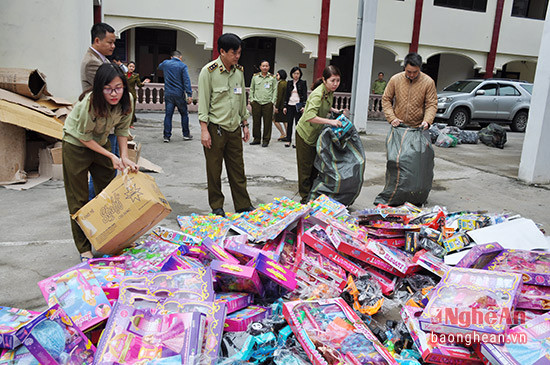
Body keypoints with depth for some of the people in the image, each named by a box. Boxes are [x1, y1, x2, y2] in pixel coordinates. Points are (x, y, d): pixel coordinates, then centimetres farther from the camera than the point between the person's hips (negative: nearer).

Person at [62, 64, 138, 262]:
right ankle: (84, 249, 10)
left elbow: (122, 129, -4)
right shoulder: (88, 104, -33)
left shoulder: (126, 100, -18)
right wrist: (111, 156, -23)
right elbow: (84, 137, -21)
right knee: (79, 200, 0)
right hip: (76, 145, -5)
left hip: (101, 142, 5)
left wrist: (124, 157, -15)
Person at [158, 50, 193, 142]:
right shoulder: (182, 66, -5)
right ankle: (186, 134, 16)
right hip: (179, 94, -3)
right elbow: (186, 81, -12)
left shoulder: (165, 63, 6)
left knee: (168, 115, 5)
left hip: (168, 94, 3)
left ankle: (167, 136, 4)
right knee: (184, 114, 10)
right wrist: (189, 95, -14)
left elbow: (159, 67, 30)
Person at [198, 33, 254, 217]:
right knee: (214, 170, 6)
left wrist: (245, 124, 16)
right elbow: (203, 102, -9)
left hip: (234, 128, 5)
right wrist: (204, 130, -13)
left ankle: (243, 205, 18)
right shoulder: (209, 71, -9)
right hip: (215, 128, -5)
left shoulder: (239, 71, 9)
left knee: (237, 169, 8)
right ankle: (216, 206, 20)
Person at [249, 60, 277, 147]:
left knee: (267, 123, 1)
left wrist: (273, 101, -3)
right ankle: (256, 138, 18)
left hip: (268, 103, -1)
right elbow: (251, 89, 13)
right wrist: (251, 100, 5)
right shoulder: (255, 77, 9)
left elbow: (275, 90, 6)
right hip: (256, 103, 1)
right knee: (256, 121, 5)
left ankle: (266, 140, 10)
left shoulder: (272, 78, 6)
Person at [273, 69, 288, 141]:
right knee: (285, 120, 14)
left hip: (281, 105, -8)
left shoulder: (281, 83, -15)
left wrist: (277, 106, -17)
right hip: (286, 105, 8)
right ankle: (287, 135, 14)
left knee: (275, 120, 1)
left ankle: (283, 134, 1)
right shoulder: (286, 83, 11)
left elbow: (279, 96, -19)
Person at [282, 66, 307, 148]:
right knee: (289, 123, 4)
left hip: (298, 106, -3)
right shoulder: (289, 83, 11)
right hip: (290, 106, 3)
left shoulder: (303, 83, 0)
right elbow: (286, 95, 14)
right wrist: (285, 106, 8)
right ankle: (288, 140, 11)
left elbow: (305, 95, -4)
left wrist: (304, 106, -14)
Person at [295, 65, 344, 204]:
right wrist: (330, 121, -42)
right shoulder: (318, 94, -28)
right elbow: (309, 116, -40)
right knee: (306, 167, 3)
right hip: (305, 134, -8)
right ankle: (305, 198, 15)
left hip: (317, 134, 8)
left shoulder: (330, 92, -2)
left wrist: (336, 111, 2)